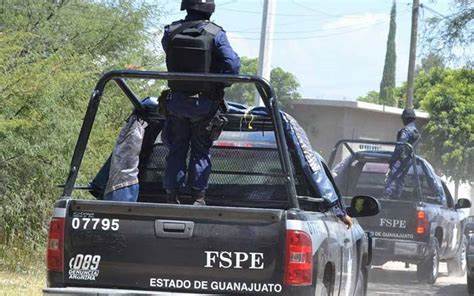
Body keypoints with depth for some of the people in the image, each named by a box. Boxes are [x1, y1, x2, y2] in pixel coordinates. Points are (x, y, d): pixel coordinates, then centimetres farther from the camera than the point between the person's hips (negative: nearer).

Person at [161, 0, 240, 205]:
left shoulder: (171, 32, -4)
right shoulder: (215, 34, -12)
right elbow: (233, 64, -19)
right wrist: (219, 85, -4)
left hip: (176, 101, 2)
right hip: (204, 104, -2)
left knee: (176, 150, 12)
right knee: (200, 151, 9)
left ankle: (172, 196, 10)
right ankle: (198, 197, 6)